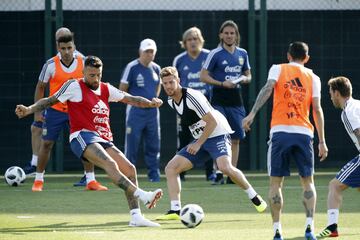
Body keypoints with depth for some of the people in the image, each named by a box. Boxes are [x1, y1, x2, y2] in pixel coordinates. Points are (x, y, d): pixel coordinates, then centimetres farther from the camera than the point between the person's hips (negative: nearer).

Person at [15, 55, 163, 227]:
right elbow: (50, 101, 3)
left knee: (129, 169, -3)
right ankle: (142, 196, -46)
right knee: (110, 164, -30)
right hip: (83, 137, -8)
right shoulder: (74, 87, 3)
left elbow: (130, 99, 18)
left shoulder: (106, 90, 19)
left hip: (103, 140, 8)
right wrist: (28, 110, -9)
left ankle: (135, 217, -3)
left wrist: (150, 103, 1)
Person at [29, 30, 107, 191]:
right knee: (46, 143, 0)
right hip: (55, 110, -1)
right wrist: (37, 111, -5)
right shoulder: (51, 65, -11)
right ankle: (38, 180, 14)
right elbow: (40, 87, 0)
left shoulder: (83, 63, -7)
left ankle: (91, 181, 3)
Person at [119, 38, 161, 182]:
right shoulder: (132, 67, -8)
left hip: (152, 111, 5)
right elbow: (122, 89, -4)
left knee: (153, 145, 7)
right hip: (135, 111, -5)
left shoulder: (156, 68, 9)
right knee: (132, 144, -5)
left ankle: (154, 174, 14)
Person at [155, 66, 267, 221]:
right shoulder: (171, 102, 5)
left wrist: (198, 144, -23)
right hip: (199, 139, 8)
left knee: (225, 167, -32)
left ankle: (254, 197, -13)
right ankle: (175, 211, -7)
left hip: (217, 134, -8)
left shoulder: (191, 97, -20)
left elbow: (212, 122, -22)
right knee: (171, 168, -5)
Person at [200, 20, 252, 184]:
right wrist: (222, 83, -17)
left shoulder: (242, 54, 11)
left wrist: (245, 79, -2)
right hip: (219, 101, -5)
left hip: (235, 101, 5)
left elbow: (248, 75, 22)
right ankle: (218, 172, -6)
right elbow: (203, 76, -6)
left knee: (236, 139, 5)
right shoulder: (215, 54, -5)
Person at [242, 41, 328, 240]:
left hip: (280, 132, -1)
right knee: (307, 182, 11)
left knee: (276, 182, 6)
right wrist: (322, 141, 6)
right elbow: (317, 109, 5)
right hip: (304, 133, 1)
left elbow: (267, 88, -10)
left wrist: (252, 114, -17)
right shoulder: (312, 77, 13)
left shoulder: (278, 69, 9)